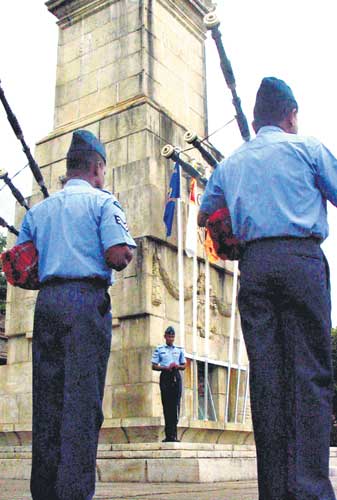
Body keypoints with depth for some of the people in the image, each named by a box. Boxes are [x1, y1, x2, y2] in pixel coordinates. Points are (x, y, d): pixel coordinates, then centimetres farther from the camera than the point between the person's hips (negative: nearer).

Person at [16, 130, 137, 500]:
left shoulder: (38, 209, 19)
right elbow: (117, 257, -11)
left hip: (47, 302, 5)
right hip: (87, 299, -5)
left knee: (46, 396, 7)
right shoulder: (103, 202, 3)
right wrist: (125, 254, 11)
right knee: (82, 398, -5)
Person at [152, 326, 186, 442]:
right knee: (166, 405, -4)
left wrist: (177, 366, -6)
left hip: (176, 377, 2)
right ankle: (169, 434, 0)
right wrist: (166, 368, -12)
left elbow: (184, 366, 16)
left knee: (175, 405, -6)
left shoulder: (179, 349, 13)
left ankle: (172, 434, -5)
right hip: (165, 377, -1)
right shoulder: (159, 349, 7)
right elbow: (154, 366, 4)